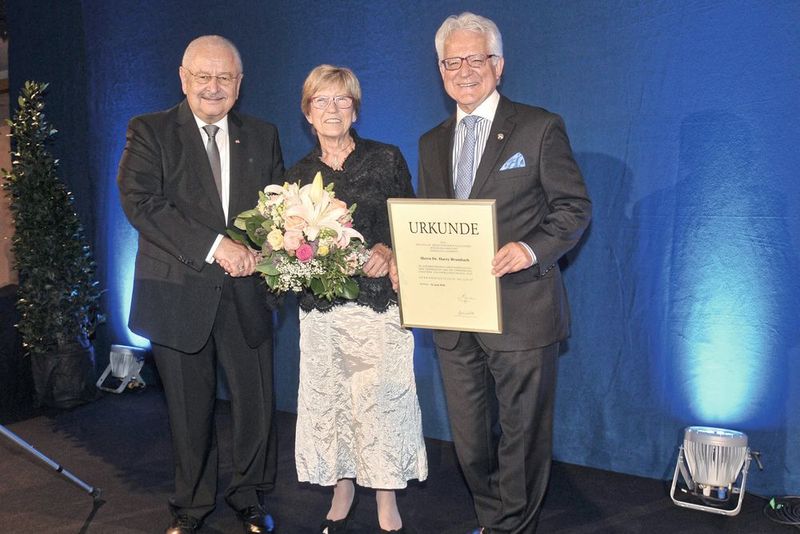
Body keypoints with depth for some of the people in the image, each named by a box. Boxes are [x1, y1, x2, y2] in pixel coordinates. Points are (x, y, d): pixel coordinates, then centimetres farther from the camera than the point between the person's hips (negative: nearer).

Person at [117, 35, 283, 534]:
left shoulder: (262, 136, 10)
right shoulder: (149, 132, 0)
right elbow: (141, 203, -13)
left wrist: (257, 250, -13)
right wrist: (215, 245, -21)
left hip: (245, 293, 2)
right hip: (178, 296, -2)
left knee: (257, 404, 8)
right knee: (191, 410, 11)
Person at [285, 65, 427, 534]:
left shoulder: (386, 159, 3)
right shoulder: (298, 174, 11)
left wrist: (388, 253, -17)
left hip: (379, 300, -3)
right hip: (321, 307, 3)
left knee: (381, 399, -3)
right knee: (327, 401, 7)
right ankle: (343, 495, 26)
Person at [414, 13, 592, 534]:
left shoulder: (540, 128, -3)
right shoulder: (432, 143, 14)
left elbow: (575, 207, -5)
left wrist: (531, 248, -22)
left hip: (521, 312, -5)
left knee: (522, 434, 7)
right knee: (470, 437, 15)